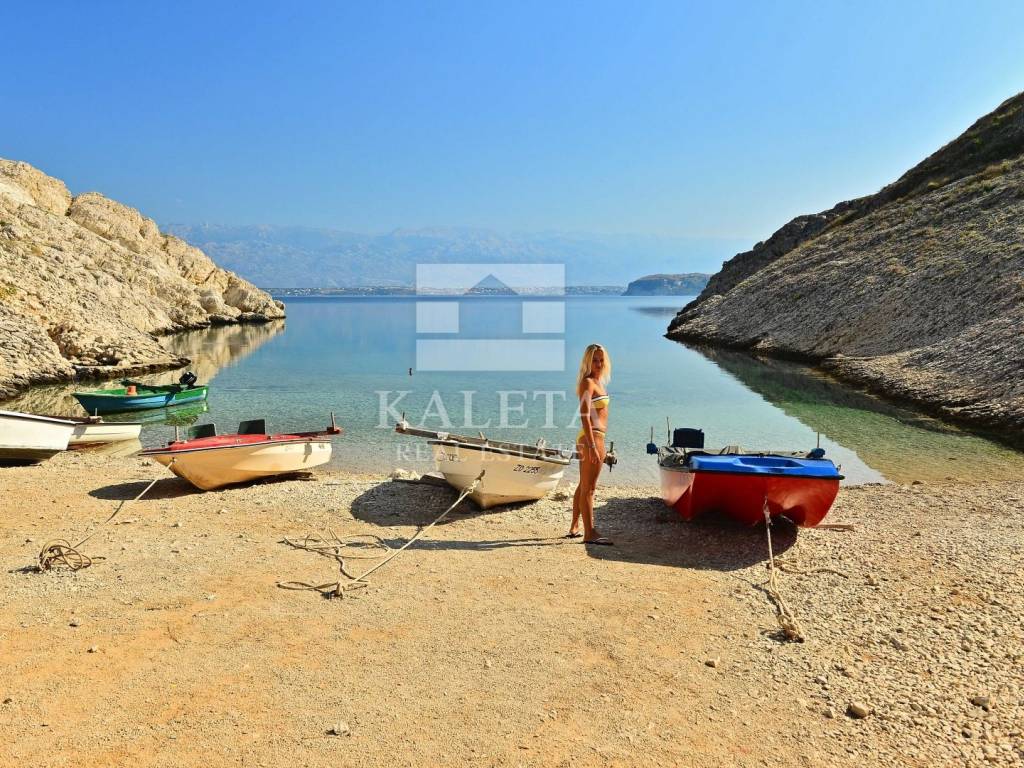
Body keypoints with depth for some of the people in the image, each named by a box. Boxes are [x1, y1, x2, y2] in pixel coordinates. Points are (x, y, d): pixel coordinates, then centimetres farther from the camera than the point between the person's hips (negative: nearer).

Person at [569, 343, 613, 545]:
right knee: (588, 488, -5)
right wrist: (592, 446, -26)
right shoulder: (587, 382, -13)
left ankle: (574, 528, 26)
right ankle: (590, 533, 0)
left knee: (583, 486, 17)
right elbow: (584, 416, -21)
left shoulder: (597, 382, 16)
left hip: (595, 438, 10)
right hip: (591, 438, -10)